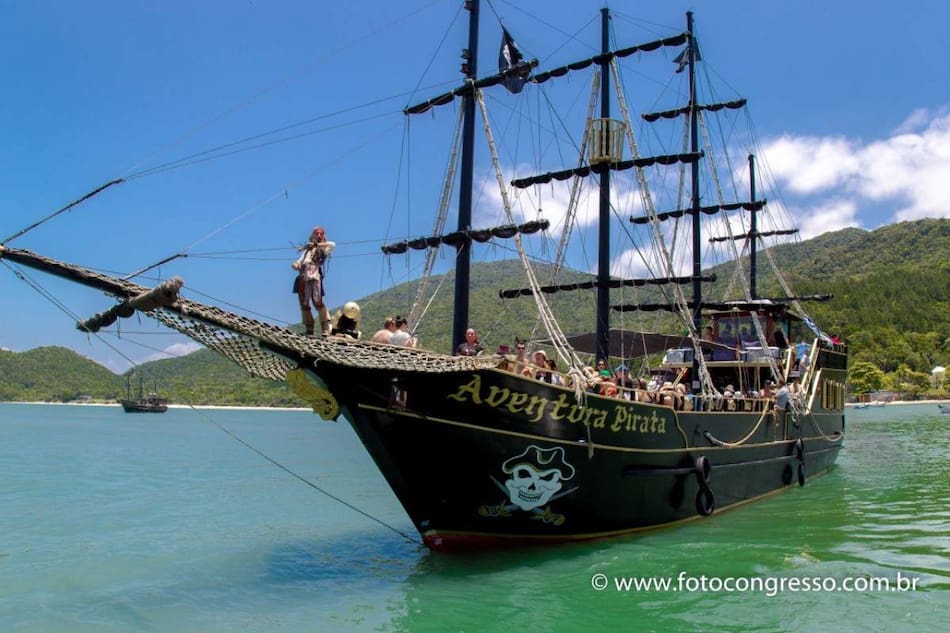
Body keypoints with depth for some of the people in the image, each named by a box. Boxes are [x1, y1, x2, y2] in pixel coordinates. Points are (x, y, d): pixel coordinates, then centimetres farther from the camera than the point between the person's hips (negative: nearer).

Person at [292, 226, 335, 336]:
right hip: (302, 278, 5)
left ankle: (326, 328, -16)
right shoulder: (307, 250, 28)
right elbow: (299, 262, 23)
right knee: (304, 304, 2)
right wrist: (295, 265, 0)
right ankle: (309, 330, 7)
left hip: (314, 277, -5)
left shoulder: (323, 249, 15)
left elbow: (332, 245, -6)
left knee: (318, 302, -16)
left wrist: (316, 244, -5)